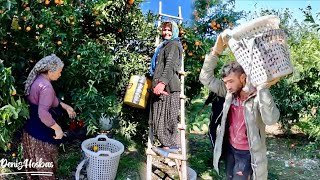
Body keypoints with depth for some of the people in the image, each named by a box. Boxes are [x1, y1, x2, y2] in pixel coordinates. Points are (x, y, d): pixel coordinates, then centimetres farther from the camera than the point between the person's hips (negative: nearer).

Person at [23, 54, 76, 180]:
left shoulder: (37, 80, 4)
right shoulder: (46, 87, -27)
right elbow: (43, 114, -34)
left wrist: (65, 106, 16)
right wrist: (57, 128, -24)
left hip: (31, 129, 10)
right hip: (40, 133, -9)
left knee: (33, 162, 26)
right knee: (46, 166, 9)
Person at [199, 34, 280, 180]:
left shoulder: (259, 97, -20)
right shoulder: (229, 92, -6)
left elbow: (271, 119, -37)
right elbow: (206, 78, -9)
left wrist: (263, 88, -41)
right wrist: (216, 51, -17)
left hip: (247, 153, -5)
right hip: (230, 148, 6)